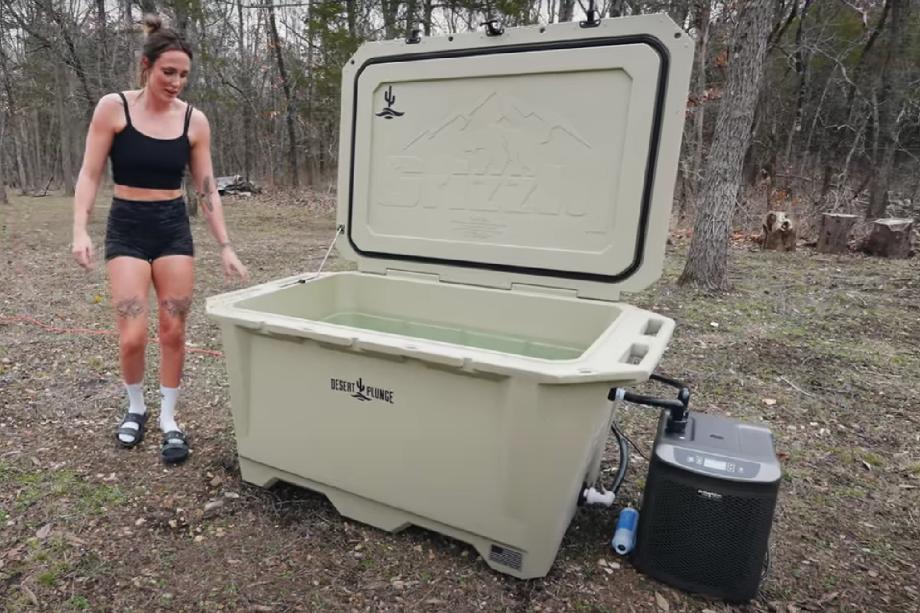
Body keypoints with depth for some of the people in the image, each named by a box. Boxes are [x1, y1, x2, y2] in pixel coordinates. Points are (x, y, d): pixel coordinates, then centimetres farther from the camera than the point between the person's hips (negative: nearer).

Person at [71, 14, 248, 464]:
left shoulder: (194, 121, 1)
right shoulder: (113, 108, -4)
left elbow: (206, 190, 2)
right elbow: (90, 175, -3)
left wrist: (225, 247, -3)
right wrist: (80, 230, -15)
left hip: (174, 229, 2)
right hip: (127, 229, -1)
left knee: (173, 333, 3)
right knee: (132, 337, -7)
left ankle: (169, 420, 20)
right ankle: (135, 408, 23)